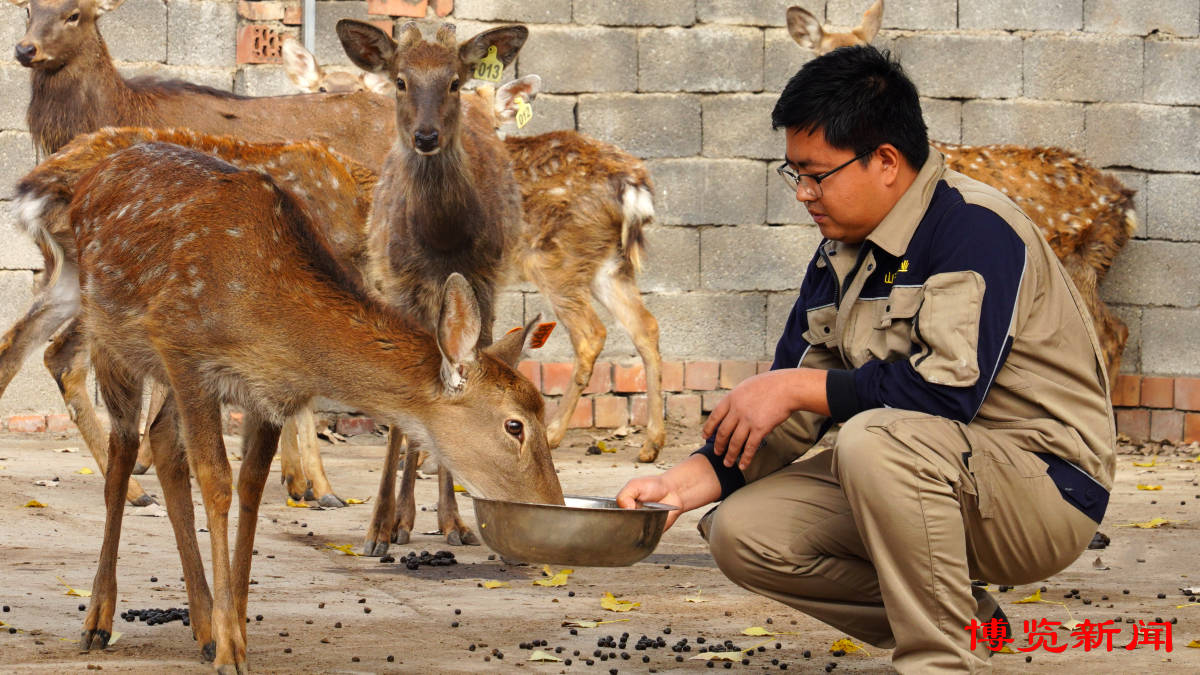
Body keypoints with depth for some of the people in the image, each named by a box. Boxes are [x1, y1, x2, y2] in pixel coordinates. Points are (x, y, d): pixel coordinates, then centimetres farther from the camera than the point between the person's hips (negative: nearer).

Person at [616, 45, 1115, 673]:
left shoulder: (975, 228, -19)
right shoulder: (840, 255, 7)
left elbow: (950, 390, -30)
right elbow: (787, 418, 8)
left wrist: (797, 387, -21)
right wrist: (690, 480, -9)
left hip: (1045, 487, -9)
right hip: (926, 484, 9)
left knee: (876, 442, -35)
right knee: (743, 532, -4)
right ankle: (962, 619, 6)